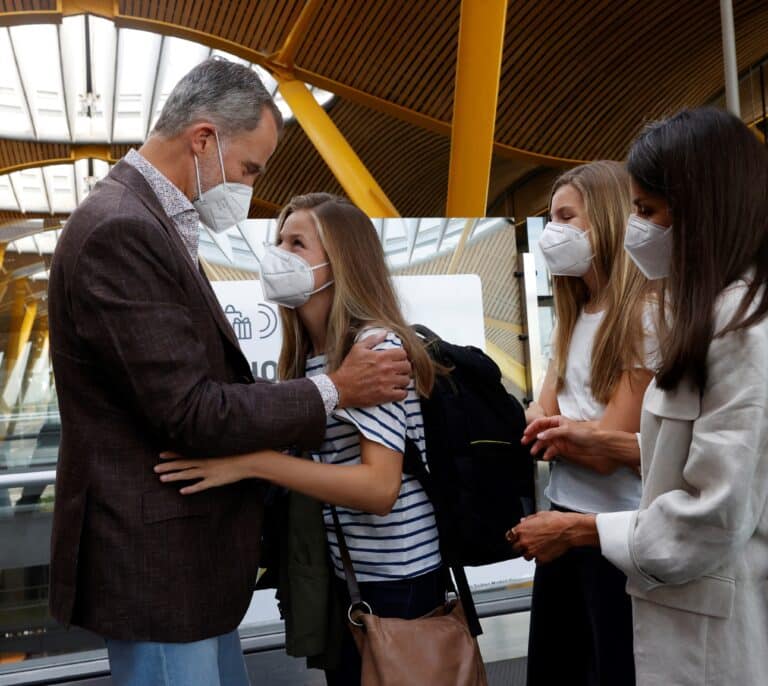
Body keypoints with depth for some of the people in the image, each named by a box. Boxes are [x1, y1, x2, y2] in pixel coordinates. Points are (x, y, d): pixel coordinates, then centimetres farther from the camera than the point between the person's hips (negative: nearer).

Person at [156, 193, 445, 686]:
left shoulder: (376, 344, -19)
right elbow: (314, 457, 9)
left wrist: (252, 462, -31)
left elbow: (379, 488, -28)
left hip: (395, 577, -7)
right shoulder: (306, 355, 6)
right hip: (337, 570, 8)